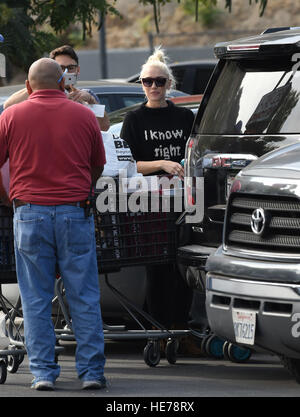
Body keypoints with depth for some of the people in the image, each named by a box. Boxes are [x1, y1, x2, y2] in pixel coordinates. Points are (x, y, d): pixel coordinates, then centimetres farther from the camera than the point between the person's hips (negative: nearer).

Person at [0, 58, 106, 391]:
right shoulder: (83, 116, 3)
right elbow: (98, 166, 15)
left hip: (30, 213, -1)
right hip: (75, 213, 1)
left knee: (36, 300, 5)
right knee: (84, 297, 5)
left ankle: (42, 372, 3)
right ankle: (91, 371, 4)